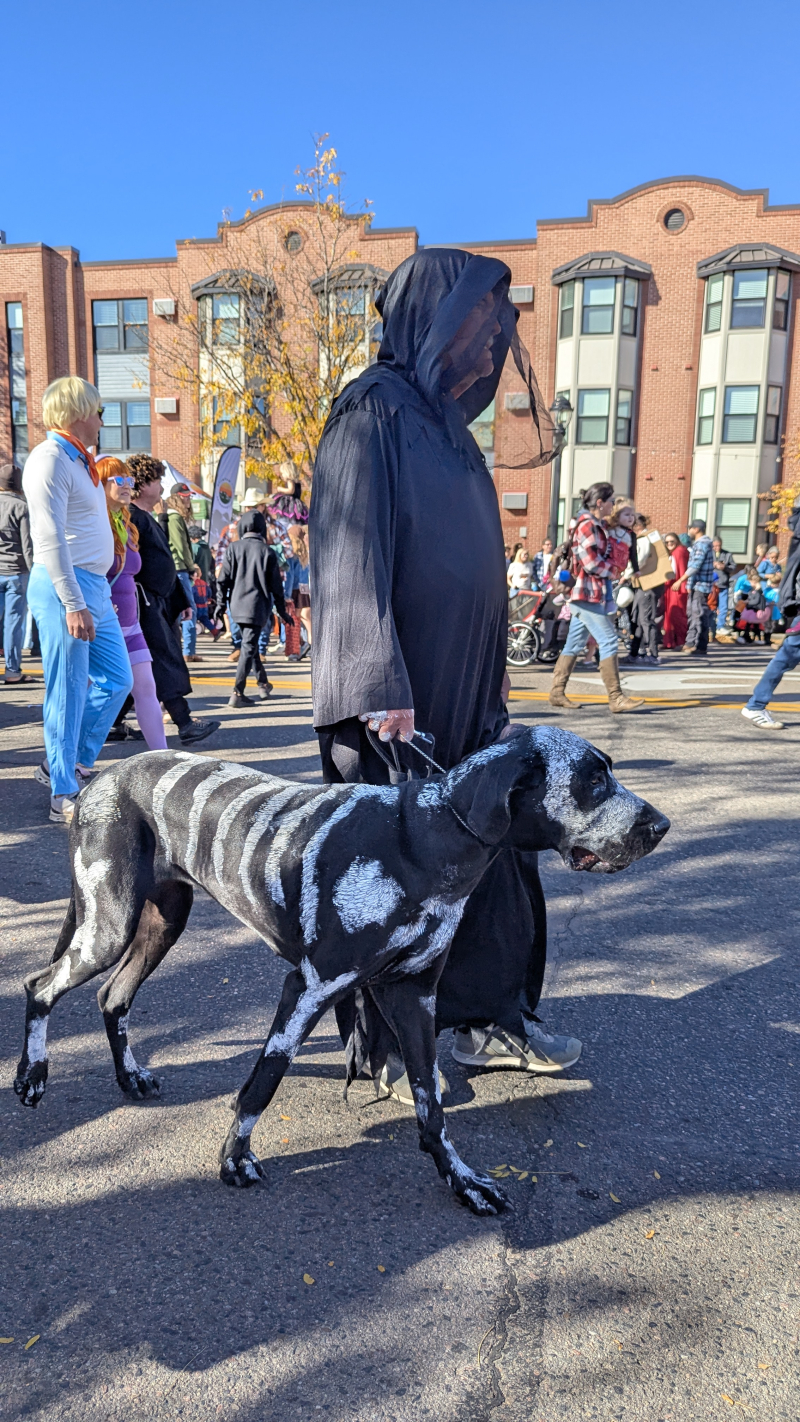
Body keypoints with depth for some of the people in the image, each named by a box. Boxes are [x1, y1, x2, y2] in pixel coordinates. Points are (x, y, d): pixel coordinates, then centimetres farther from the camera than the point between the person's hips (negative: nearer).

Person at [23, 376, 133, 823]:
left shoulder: (79, 460, 19)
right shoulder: (50, 460, -11)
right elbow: (49, 538, -19)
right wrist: (73, 604, -24)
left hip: (95, 587, 10)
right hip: (65, 588, -10)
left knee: (116, 681, 13)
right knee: (69, 693, -3)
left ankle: (70, 764, 26)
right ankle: (64, 795, 7)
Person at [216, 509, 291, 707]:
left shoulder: (234, 548, -1)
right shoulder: (267, 552, -6)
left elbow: (223, 579, -1)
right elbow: (275, 585, -2)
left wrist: (221, 603, 10)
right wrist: (282, 611, 7)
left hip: (238, 605, 3)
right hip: (257, 606, -3)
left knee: (250, 644, 20)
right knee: (249, 648, -4)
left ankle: (263, 683, 31)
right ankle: (238, 693, -10)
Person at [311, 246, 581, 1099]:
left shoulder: (445, 424, 17)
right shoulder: (373, 412, -9)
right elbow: (353, 557, -19)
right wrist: (383, 691, -26)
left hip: (463, 686, 9)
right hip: (399, 692, -9)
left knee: (491, 849, 13)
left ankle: (488, 1022, 28)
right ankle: (385, 1049, 20)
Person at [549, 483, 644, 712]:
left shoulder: (597, 525, 17)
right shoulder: (587, 525, -13)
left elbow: (604, 556, 22)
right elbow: (592, 564, -19)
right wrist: (612, 568, -3)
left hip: (592, 593, 10)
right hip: (588, 593, -10)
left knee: (574, 645, 11)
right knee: (609, 641, -10)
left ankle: (557, 692, 15)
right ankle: (616, 698, -8)